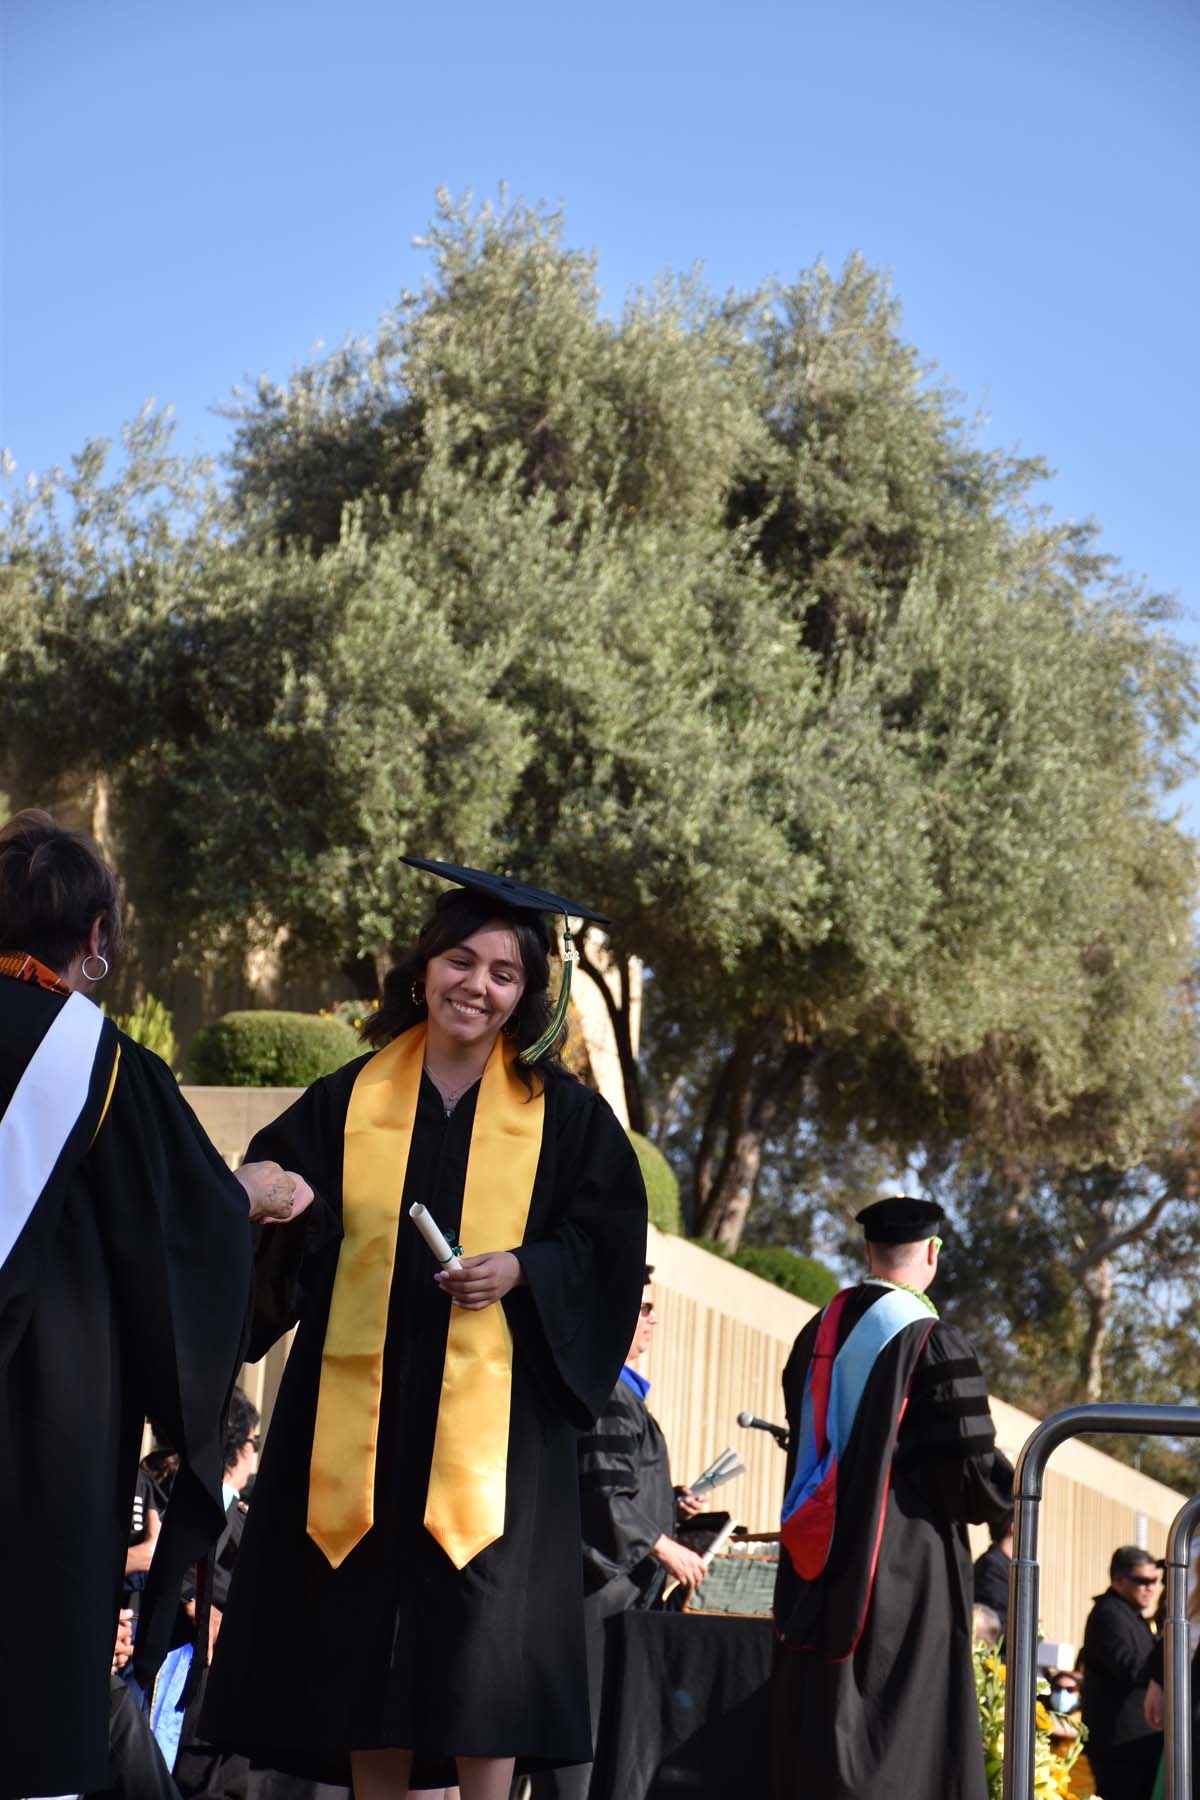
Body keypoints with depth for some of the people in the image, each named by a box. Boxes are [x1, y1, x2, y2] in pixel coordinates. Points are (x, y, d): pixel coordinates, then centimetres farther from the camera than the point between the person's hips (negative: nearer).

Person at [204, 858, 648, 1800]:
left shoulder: (564, 1113, 5)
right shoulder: (349, 1102, 10)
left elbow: (609, 1239, 3)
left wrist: (521, 1271, -13)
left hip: (494, 1405, -2)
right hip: (359, 1399, 2)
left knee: (482, 1621, -6)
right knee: (360, 1617, 3)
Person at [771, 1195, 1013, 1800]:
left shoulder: (817, 1335, 9)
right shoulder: (933, 1341, -12)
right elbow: (969, 1465, -13)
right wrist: (1013, 1499, 7)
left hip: (817, 1562, 7)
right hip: (906, 1565, -7)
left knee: (816, 1731, 9)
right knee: (903, 1728, -4)